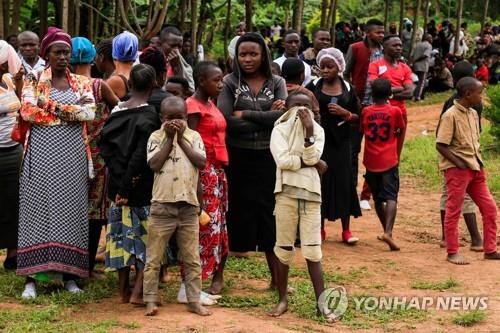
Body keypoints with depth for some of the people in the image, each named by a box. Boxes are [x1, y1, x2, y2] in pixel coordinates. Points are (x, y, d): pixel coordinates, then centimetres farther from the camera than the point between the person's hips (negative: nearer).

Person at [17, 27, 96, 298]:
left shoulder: (81, 83, 9)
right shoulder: (34, 80, 3)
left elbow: (90, 113, -8)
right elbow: (27, 112, -12)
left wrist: (51, 106, -12)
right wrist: (73, 109, -10)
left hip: (72, 157, 2)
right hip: (41, 155, -2)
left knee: (70, 212, 4)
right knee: (37, 211, -2)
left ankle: (69, 274, 11)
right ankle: (32, 277, 1)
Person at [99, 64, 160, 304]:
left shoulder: (116, 111, 3)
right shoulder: (150, 115, -14)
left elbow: (104, 145, 0)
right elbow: (141, 154, -20)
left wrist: (120, 176, -3)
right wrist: (127, 185, -15)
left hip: (118, 183, 5)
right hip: (143, 186, -5)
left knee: (123, 234, 14)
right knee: (146, 237, 5)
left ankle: (123, 291, 19)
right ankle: (137, 292, -3)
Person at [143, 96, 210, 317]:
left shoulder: (193, 137, 7)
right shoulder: (156, 137, 2)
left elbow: (201, 162, -7)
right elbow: (154, 164, -11)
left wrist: (181, 139, -7)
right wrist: (169, 138, -10)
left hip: (189, 205, 2)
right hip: (162, 204, -2)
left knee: (192, 259, 8)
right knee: (154, 258, 2)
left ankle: (194, 300, 15)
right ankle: (150, 300, 10)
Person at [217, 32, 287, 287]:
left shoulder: (276, 83, 5)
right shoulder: (230, 83, -1)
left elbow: (283, 116, -12)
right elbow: (225, 121, -15)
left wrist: (245, 115, -13)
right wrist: (266, 118, -14)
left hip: (268, 159, 2)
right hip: (237, 159, -2)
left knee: (270, 218, 6)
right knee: (235, 216, 4)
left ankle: (276, 278, 16)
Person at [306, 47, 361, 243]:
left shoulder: (348, 89, 6)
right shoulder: (313, 87, 2)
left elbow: (358, 117, 8)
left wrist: (344, 113, -10)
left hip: (340, 142, 1)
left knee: (343, 181, 0)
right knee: (319, 182, 0)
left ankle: (346, 230, 7)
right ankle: (319, 229, 11)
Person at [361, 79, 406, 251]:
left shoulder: (366, 112, 0)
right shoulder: (395, 111, -4)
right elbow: (400, 131, 10)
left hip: (371, 162, 2)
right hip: (389, 160, -2)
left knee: (378, 198, 15)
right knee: (391, 196, -7)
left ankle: (387, 231, 25)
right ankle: (388, 232, -25)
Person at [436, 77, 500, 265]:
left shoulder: (473, 114, 11)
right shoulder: (451, 116, -13)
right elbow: (440, 145, -16)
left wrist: (478, 162, 8)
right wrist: (459, 163, -18)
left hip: (475, 169, 8)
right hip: (457, 170, -8)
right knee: (453, 211, 0)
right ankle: (452, 253, 7)